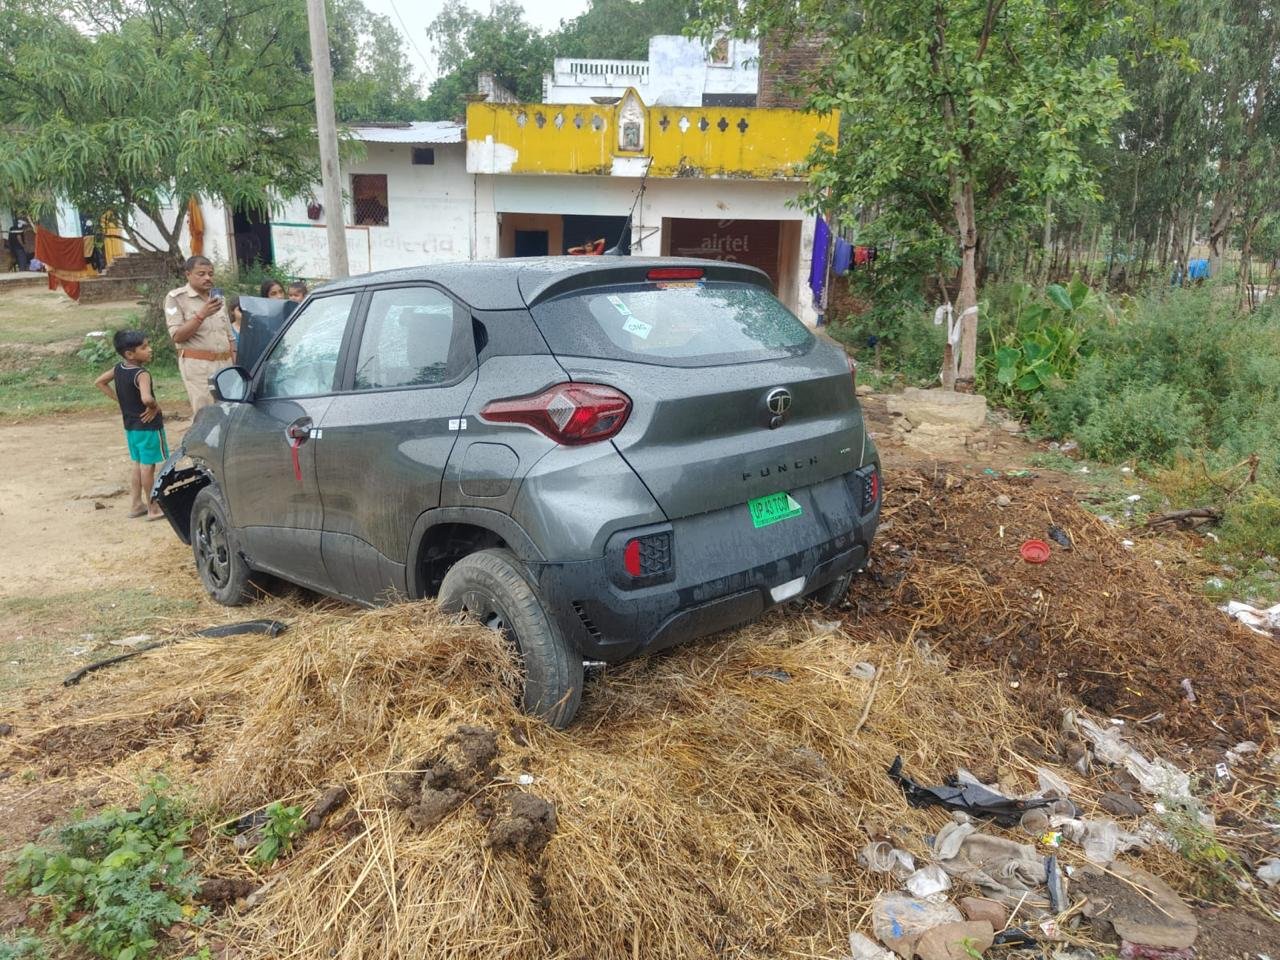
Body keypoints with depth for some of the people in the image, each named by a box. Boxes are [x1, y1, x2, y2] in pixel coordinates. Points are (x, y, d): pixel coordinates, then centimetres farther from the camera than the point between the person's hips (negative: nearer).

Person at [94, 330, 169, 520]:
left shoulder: (118, 369, 2)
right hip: (148, 426, -8)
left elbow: (99, 382, 16)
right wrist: (155, 407, -19)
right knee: (148, 466, 0)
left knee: (138, 465, 18)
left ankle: (135, 504, 26)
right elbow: (146, 398, -40)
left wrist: (119, 399, 12)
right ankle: (153, 508, 9)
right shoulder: (142, 374, -23)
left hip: (130, 426, 8)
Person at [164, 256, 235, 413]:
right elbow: (177, 336, -8)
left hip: (225, 364, 5)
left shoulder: (219, 299, 19)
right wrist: (201, 315, -18)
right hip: (197, 365, -5)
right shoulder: (176, 298, 2)